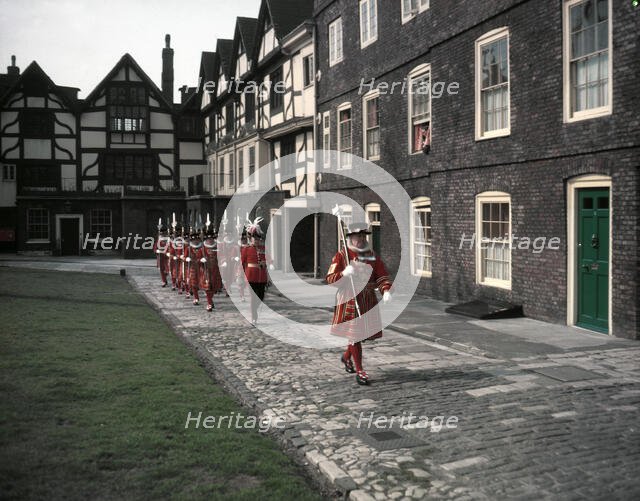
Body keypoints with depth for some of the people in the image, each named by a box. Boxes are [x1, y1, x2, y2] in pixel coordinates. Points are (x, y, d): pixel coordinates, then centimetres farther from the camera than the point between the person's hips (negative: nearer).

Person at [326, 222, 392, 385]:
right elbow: (330, 278, -10)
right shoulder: (341, 255, -5)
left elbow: (382, 275, 3)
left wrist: (386, 290, -16)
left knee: (365, 332, 12)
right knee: (354, 334, -3)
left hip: (368, 300, 5)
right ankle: (359, 371, 7)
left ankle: (346, 357, 39)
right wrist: (344, 273, -29)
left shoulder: (372, 255, 8)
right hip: (348, 300, -5)